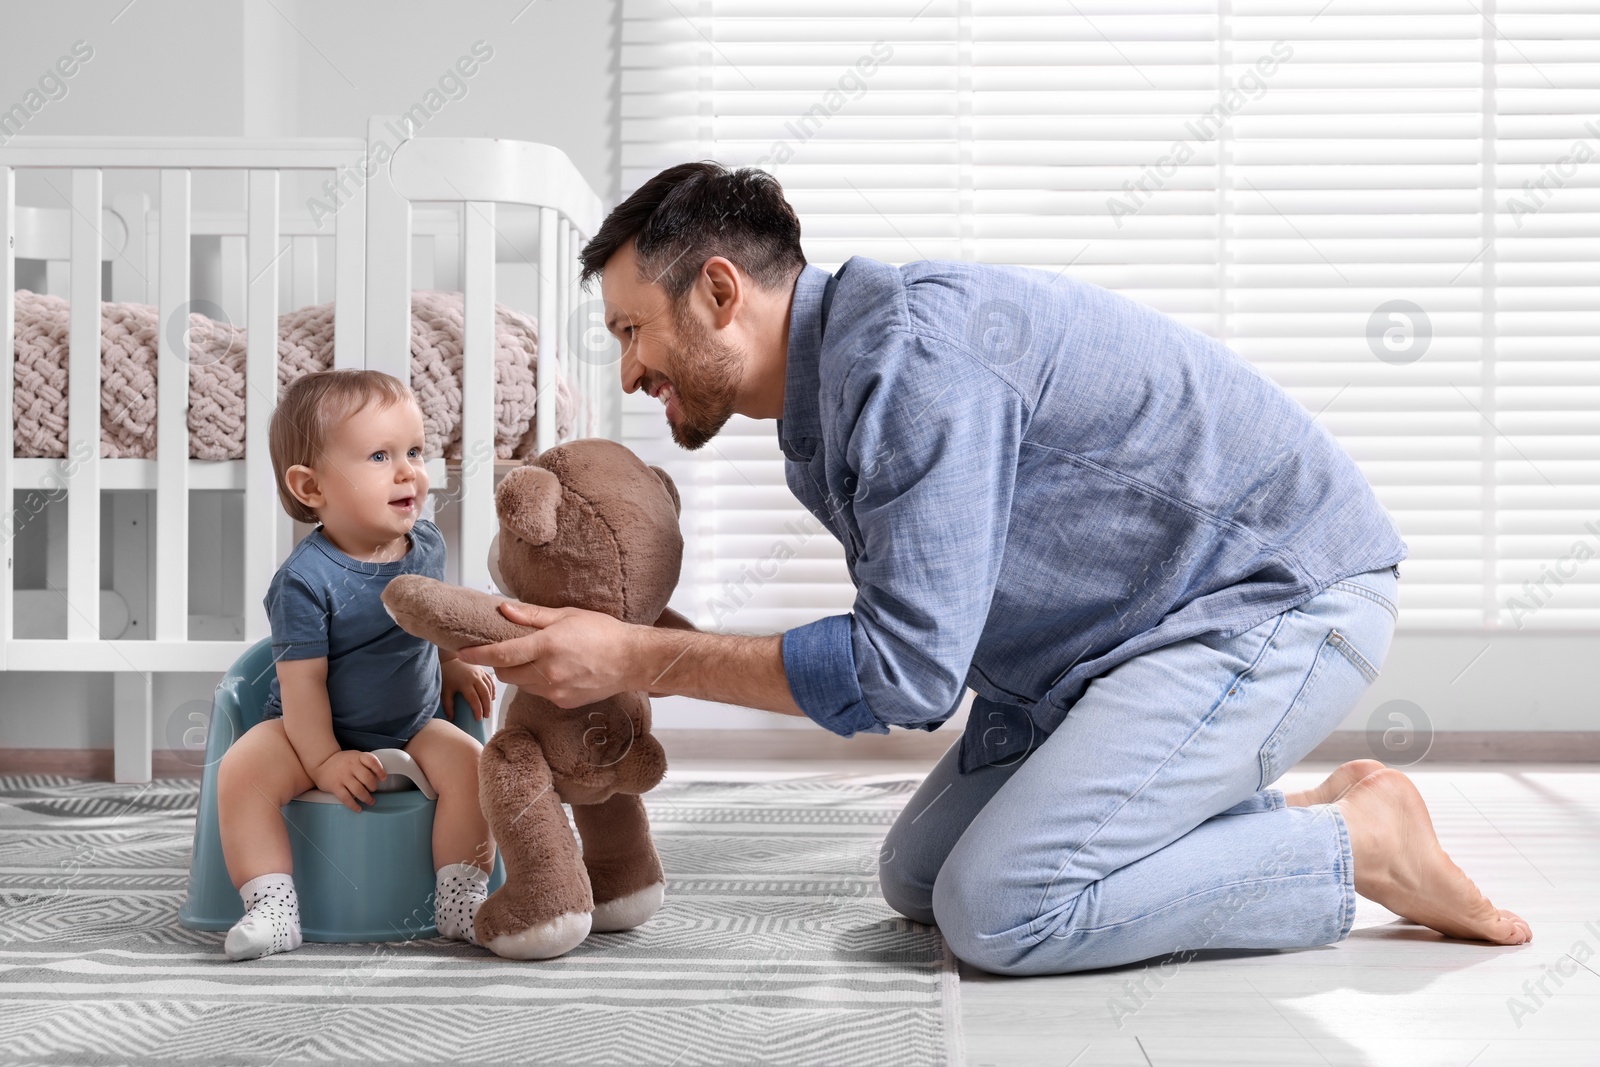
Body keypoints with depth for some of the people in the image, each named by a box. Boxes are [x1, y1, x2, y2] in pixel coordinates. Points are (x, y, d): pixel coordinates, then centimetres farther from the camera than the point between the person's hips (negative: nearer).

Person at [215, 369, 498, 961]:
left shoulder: (426, 543, -4)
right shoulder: (307, 579, -24)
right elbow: (302, 679, -21)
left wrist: (453, 665, 19)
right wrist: (323, 760, -21)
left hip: (412, 725, 4)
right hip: (316, 730, -4)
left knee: (469, 762, -22)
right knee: (241, 772, -28)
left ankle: (460, 902, -14)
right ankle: (273, 908, -23)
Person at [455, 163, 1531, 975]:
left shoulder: (911, 347, -25)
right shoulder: (821, 414, 7)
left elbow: (906, 668, -27)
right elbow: (923, 656, 13)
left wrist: (640, 660, -21)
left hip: (1281, 593, -10)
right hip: (1141, 626, 10)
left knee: (1002, 909, -21)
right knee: (919, 879, 10)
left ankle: (1360, 841, -4)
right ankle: (1290, 819, 12)